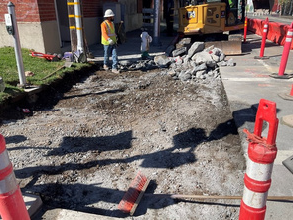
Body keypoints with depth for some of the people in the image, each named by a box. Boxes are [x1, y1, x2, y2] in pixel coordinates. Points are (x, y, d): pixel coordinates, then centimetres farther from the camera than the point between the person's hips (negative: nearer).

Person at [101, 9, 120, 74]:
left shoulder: (112, 23, 12)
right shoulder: (104, 24, -13)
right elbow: (104, 33, -24)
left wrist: (115, 40, 23)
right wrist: (109, 40, -38)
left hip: (113, 43, 6)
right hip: (107, 43, -6)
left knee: (115, 55, -4)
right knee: (107, 55, 9)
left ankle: (114, 68, -3)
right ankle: (105, 65, 34)